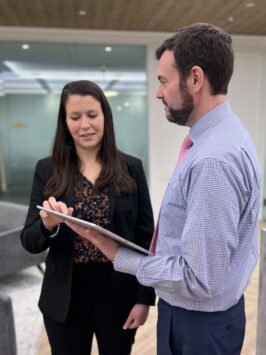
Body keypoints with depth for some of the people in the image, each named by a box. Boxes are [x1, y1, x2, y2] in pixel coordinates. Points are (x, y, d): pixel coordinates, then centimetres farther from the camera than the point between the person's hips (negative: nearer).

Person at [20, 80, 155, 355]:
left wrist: (145, 297, -5)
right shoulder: (47, 170, -4)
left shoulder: (131, 168, -6)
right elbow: (29, 242, -4)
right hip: (65, 297, 1)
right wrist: (48, 225, -25)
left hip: (119, 294, 0)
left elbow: (145, 237, -3)